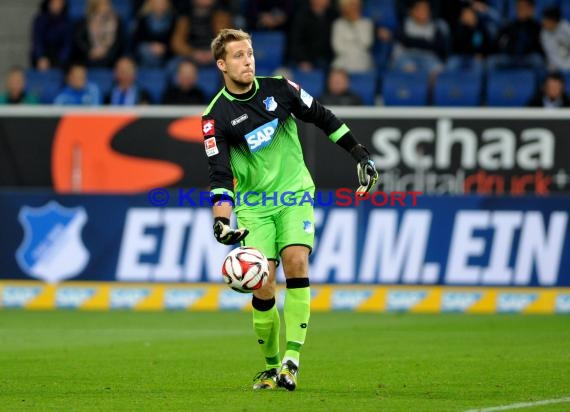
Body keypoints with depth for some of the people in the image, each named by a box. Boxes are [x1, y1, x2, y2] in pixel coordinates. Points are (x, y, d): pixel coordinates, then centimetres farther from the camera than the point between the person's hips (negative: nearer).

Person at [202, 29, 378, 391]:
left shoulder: (279, 89, -1)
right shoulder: (216, 117, -8)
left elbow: (323, 118, 11)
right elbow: (220, 174, -14)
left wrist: (360, 154, 10)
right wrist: (221, 220, -28)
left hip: (295, 193, 1)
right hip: (253, 205, -1)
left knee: (296, 262, -21)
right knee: (264, 287, -10)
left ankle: (291, 360, -22)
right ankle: (271, 366, 9)